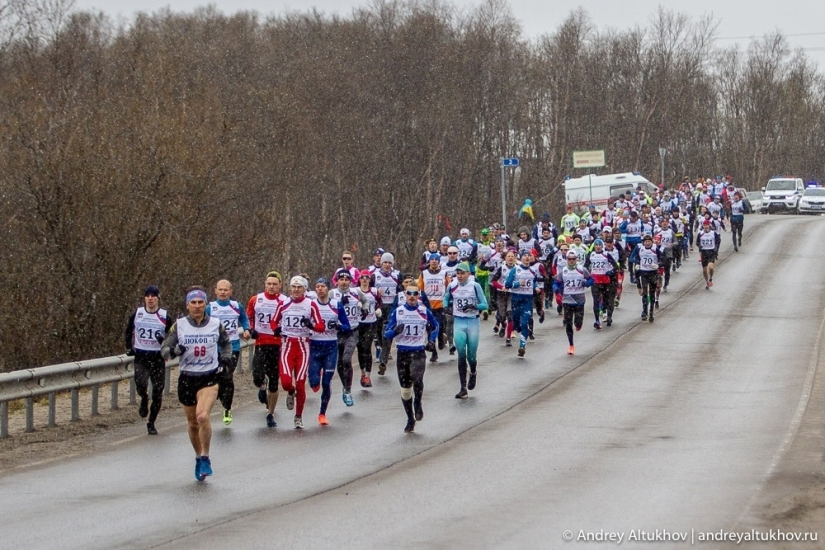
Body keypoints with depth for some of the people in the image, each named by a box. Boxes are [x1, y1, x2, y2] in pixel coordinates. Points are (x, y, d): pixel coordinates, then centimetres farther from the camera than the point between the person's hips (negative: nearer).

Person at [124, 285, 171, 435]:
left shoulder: (164, 316, -2)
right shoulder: (137, 314, 2)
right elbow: (129, 331, 18)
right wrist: (129, 347, 8)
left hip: (158, 357, 0)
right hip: (141, 356, 0)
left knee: (158, 392, 0)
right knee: (140, 384, -23)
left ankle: (151, 423, 15)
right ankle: (144, 400, 14)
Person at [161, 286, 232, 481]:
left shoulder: (216, 324, 1)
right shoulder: (179, 326, -2)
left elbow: (226, 343, 20)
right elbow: (164, 349, -4)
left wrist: (226, 358, 3)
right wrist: (173, 351, -25)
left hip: (210, 378, -2)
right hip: (187, 379, 2)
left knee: (202, 416, -23)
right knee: (192, 423, 11)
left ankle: (205, 458, -10)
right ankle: (199, 458, 33)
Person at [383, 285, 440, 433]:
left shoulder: (424, 311, 3)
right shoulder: (397, 311, 3)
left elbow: (435, 326, 22)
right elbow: (386, 333, 2)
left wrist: (431, 340, 7)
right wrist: (395, 331, -20)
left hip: (418, 353, -2)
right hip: (402, 353, 2)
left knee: (417, 378, -29)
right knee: (405, 388, 6)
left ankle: (418, 404, 0)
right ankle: (410, 419, 22)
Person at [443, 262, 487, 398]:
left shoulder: (475, 286, -5)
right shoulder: (452, 286, 2)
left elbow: (484, 305, -4)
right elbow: (446, 299, 22)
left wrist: (473, 306, -21)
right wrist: (446, 307, 1)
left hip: (473, 322, -1)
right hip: (459, 322, 2)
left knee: (471, 356, 3)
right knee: (461, 356, -7)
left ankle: (473, 373, 39)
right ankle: (463, 388, -4)